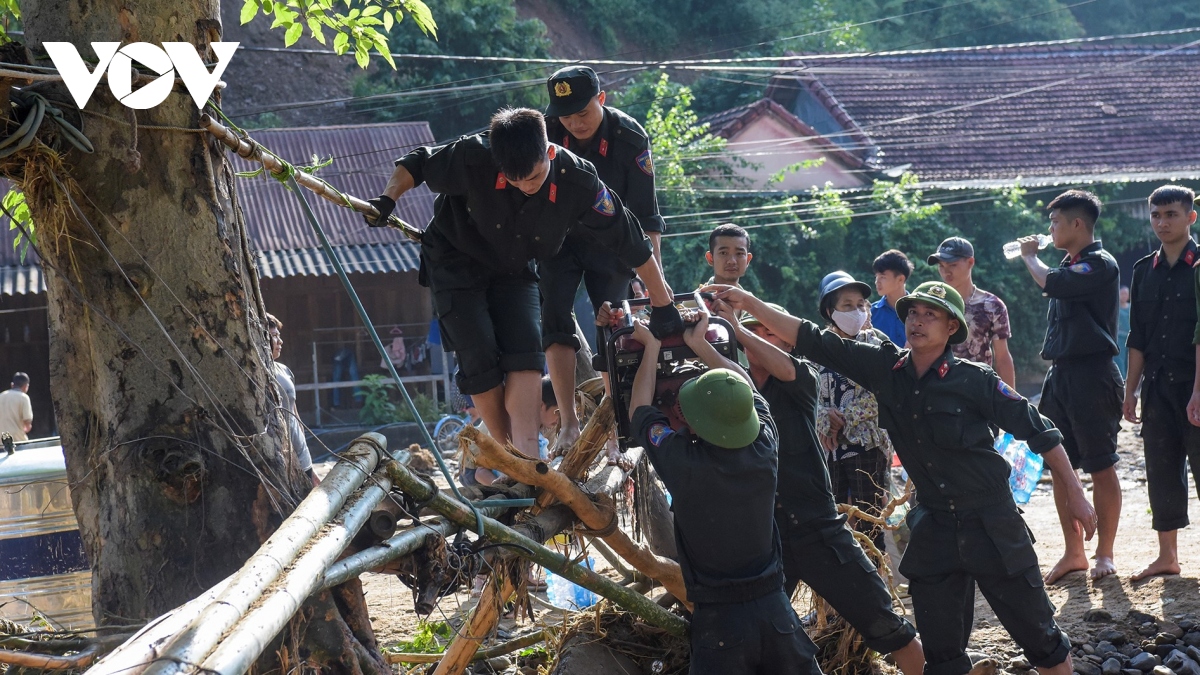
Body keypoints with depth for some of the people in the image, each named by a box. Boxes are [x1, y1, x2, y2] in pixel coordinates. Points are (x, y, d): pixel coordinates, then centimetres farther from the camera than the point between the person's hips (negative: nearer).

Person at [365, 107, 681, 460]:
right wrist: (387, 200, -30)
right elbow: (416, 164, -12)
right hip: (457, 263, -1)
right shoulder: (474, 157, -31)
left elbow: (633, 245, -18)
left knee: (525, 353, -18)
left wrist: (662, 307, -12)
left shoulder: (578, 182, -28)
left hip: (515, 271, 1)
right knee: (479, 360, -13)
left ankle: (527, 461, -22)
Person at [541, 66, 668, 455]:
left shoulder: (630, 138, -20)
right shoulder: (545, 133, -17)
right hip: (559, 240, 1)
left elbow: (645, 213, -16)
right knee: (555, 319, -18)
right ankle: (569, 423, -19)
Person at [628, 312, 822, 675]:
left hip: (719, 618, -3)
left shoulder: (685, 464, -14)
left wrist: (652, 346, 17)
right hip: (775, 608, 4)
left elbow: (640, 410, 5)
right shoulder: (764, 451, -6)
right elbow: (748, 389, 15)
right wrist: (700, 345, 24)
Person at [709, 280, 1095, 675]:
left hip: (990, 523, -4)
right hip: (934, 523, 4)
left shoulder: (975, 381, -13)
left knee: (1037, 634, 3)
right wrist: (749, 302, -7)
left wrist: (1074, 493, -6)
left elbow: (1037, 431, -7)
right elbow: (813, 341, -2)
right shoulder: (885, 368, -2)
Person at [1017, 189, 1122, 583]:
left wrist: (1029, 256, -6)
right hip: (1061, 374, 9)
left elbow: (1050, 283, -25)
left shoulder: (1100, 265, -11)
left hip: (1092, 376, -9)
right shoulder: (1070, 265, 15)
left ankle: (1104, 554, 8)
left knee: (1101, 468, -1)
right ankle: (1073, 553, 16)